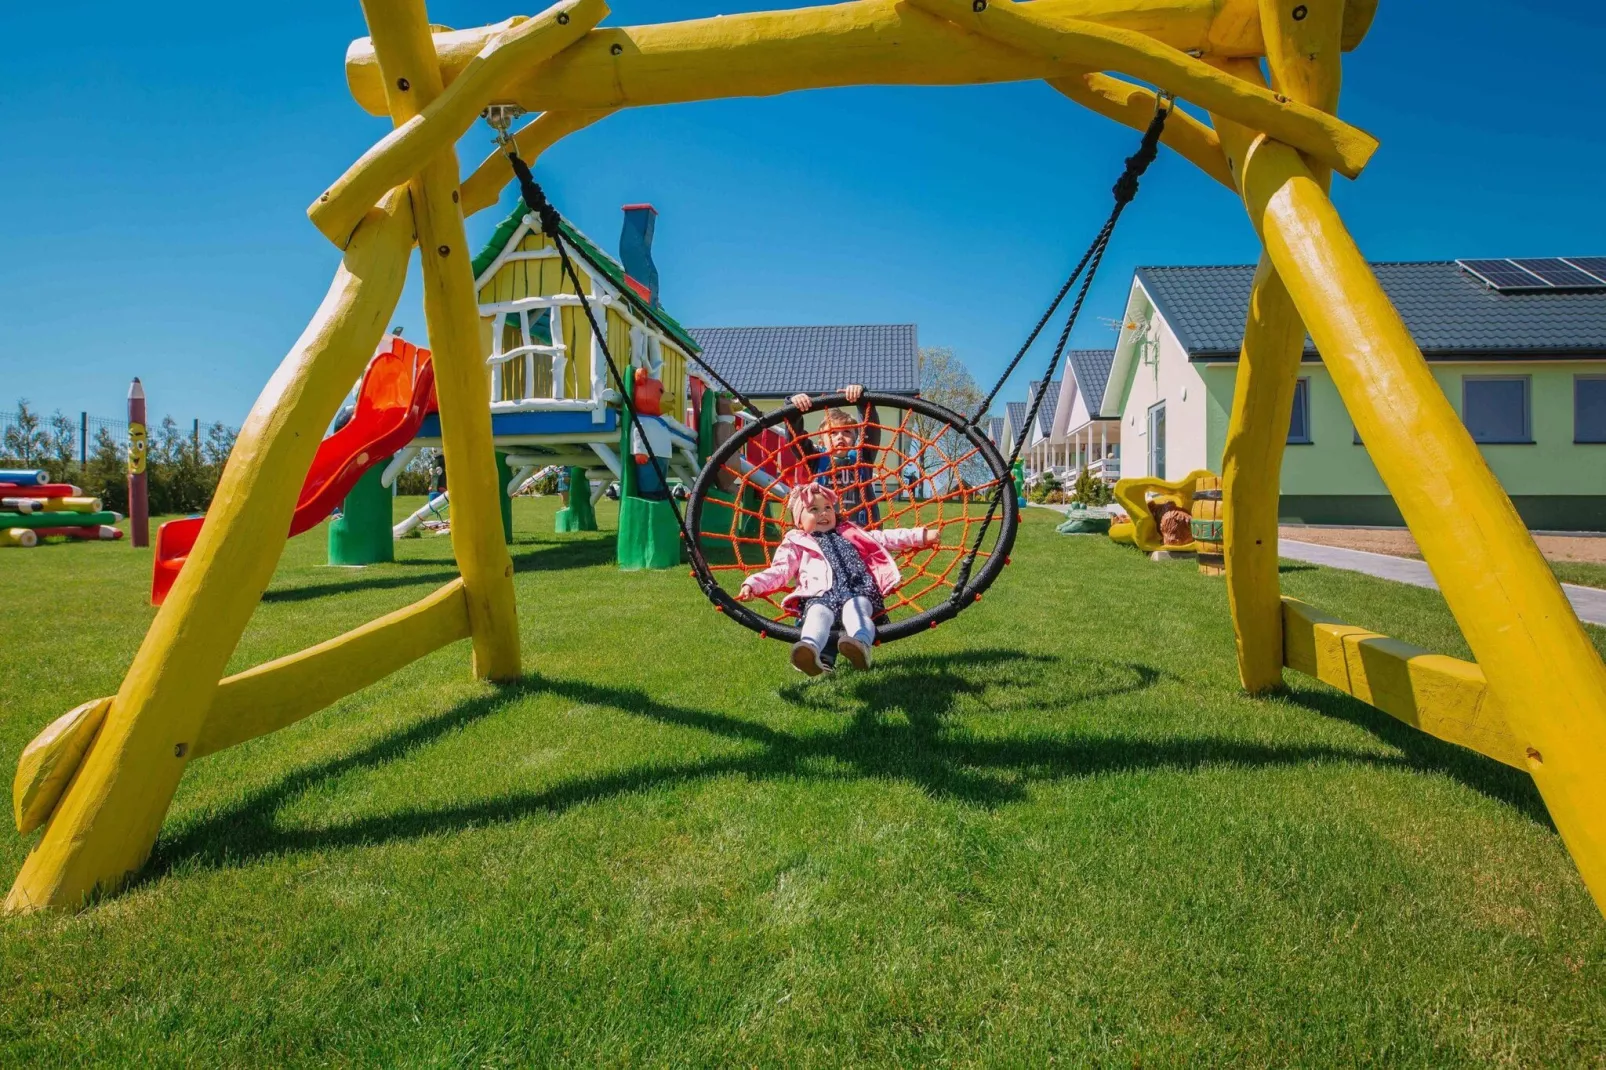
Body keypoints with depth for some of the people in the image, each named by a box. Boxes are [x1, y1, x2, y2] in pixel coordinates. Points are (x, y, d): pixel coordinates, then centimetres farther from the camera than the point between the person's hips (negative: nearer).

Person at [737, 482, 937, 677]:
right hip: (820, 596, -1)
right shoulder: (796, 544, 27)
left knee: (855, 610, -34)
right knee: (818, 614, -35)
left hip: (857, 591, 2)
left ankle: (861, 643, -64)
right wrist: (753, 584, -2)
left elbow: (884, 539, 31)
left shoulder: (850, 534, 33)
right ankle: (810, 650, -65)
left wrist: (921, 535, 23)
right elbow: (779, 571, 17)